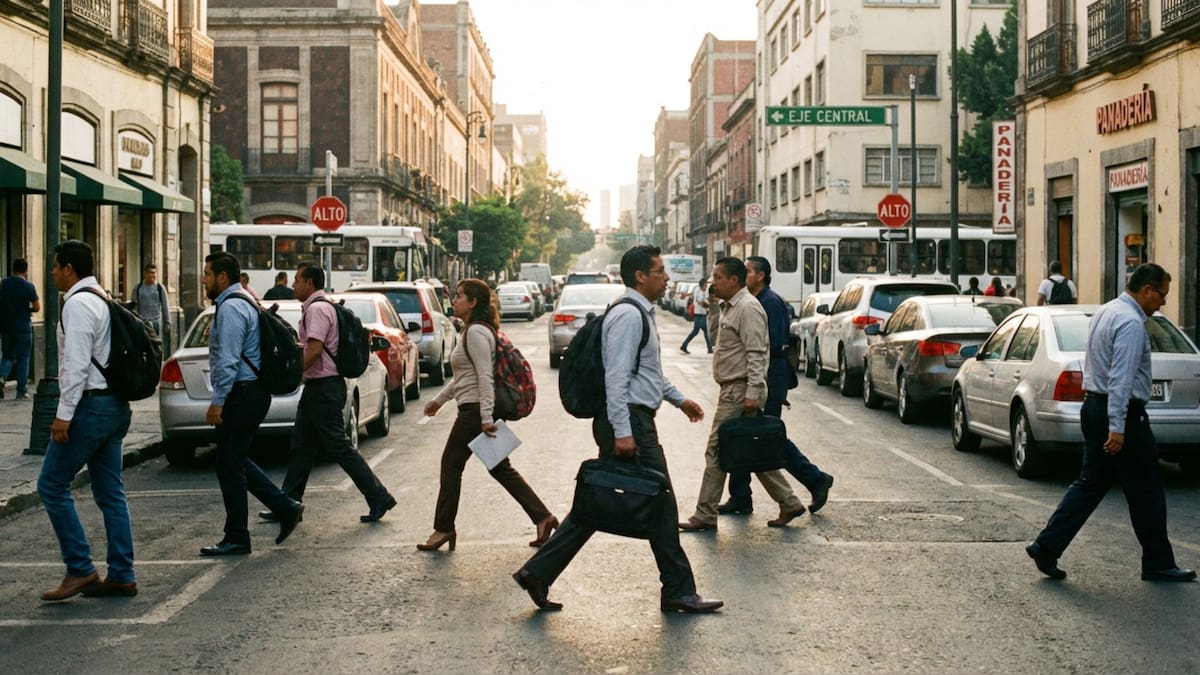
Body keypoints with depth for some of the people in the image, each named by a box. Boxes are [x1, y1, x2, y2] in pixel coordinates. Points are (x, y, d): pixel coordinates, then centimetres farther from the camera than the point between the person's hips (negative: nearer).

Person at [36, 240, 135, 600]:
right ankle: (121, 576, 12)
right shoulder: (104, 300, 16)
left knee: (52, 486, -2)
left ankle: (80, 570, -1)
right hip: (114, 404, 10)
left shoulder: (77, 304, -13)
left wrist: (63, 414, -19)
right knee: (110, 493, 10)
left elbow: (77, 364, -20)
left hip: (90, 405, -10)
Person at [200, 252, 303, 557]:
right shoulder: (244, 303, 17)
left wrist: (217, 401, -20)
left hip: (241, 394, -10)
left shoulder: (230, 308, -16)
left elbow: (228, 360, -22)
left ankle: (236, 539, 6)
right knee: (236, 461, 17)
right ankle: (286, 507, 15)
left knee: (230, 465, -2)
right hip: (252, 392, 10)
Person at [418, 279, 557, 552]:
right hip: (476, 410, 10)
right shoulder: (472, 331, 17)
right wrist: (439, 399, 30)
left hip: (475, 410, -10)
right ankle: (543, 517, 9)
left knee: (451, 465, 1)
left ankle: (443, 529, 10)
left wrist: (486, 417, -26)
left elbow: (485, 376, -22)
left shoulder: (476, 332, -15)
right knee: (500, 468, 10)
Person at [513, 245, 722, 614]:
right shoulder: (629, 315, -15)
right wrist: (622, 431, -24)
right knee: (660, 505, -1)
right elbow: (616, 376, -21)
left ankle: (538, 572, 10)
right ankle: (678, 592, 10)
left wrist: (678, 399, 29)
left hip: (634, 421, 10)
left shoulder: (642, 314, 18)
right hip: (629, 420, -10)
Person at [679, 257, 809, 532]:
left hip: (740, 391, -11)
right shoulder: (730, 307, 18)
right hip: (733, 389, 11)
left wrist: (752, 393, -26)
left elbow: (756, 354, -21)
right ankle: (789, 504, 17)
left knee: (717, 451, -6)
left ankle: (705, 516, 0)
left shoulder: (747, 308, -15)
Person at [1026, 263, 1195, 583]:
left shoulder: (1104, 312, 13)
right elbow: (1121, 377, -24)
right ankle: (1158, 564, 14)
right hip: (1121, 412, -9)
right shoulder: (1131, 323, -17)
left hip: (1094, 407, 9)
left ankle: (1046, 547, 5)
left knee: (1091, 484, 11)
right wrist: (1117, 428, -27)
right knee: (1146, 491, 3)